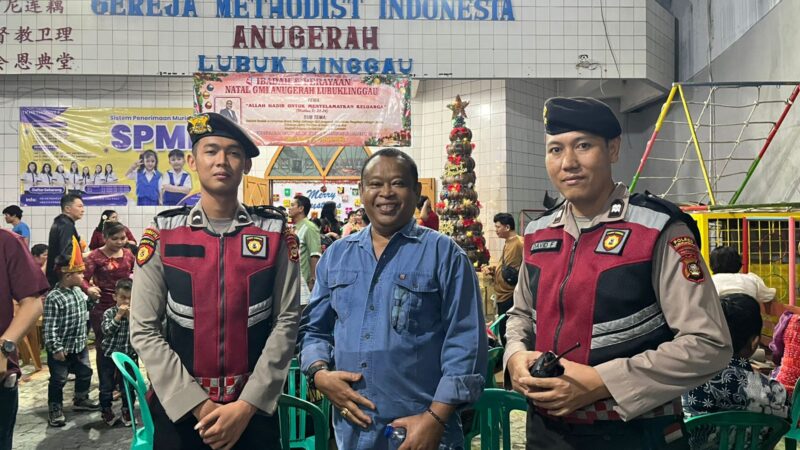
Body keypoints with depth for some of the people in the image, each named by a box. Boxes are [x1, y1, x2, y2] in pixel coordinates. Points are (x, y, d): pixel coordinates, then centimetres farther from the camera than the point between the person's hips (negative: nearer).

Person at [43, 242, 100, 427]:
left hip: (80, 345, 8)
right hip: (62, 348, -8)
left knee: (85, 373, 19)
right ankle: (55, 409, 20)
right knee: (58, 380, 5)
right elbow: (50, 327, -22)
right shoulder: (53, 298, -21)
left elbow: (86, 310, 22)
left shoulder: (79, 291, 3)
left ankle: (80, 400, 38)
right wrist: (56, 348, -22)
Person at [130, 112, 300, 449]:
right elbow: (144, 330, -4)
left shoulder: (275, 232, -3)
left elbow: (287, 322, -5)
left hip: (255, 409, 0)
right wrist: (198, 404, -10)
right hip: (179, 409, 0)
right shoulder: (162, 234, -3)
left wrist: (247, 404, -11)